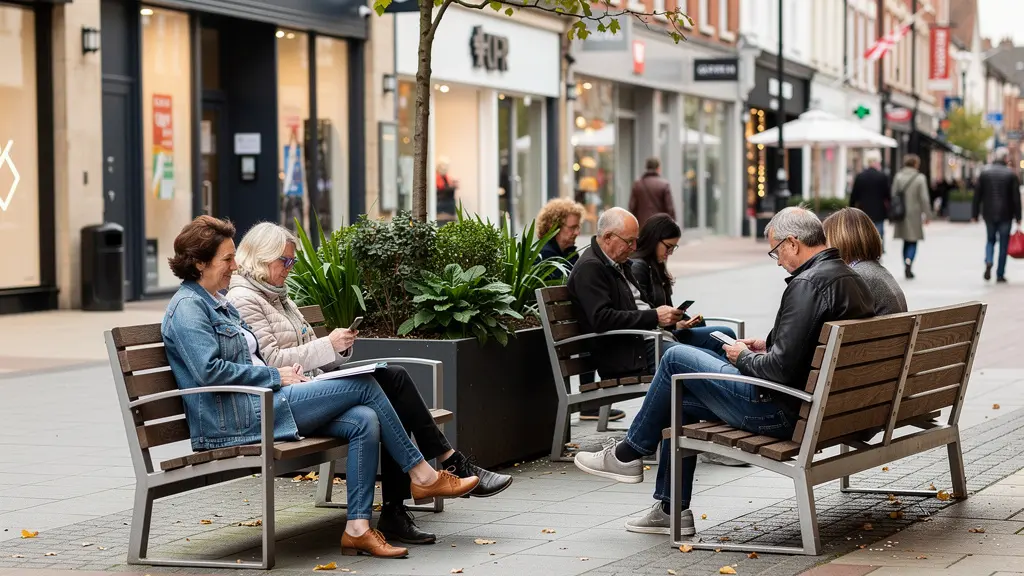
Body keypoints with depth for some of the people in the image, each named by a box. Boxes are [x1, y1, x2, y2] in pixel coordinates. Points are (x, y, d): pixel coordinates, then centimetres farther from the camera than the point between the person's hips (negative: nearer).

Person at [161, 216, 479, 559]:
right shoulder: (187, 307, -9)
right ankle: (423, 476, 2)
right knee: (364, 385, -11)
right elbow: (209, 370, -21)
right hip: (235, 420, -10)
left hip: (259, 404, 10)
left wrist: (285, 374, 7)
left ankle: (358, 529, -14)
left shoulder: (219, 302, 22)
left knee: (364, 421, -12)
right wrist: (275, 376, -12)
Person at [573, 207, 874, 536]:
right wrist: (767, 347, 13)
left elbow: (782, 367, -27)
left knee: (676, 357, 2)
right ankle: (672, 509, 24)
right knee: (682, 401, 20)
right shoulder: (853, 280, 9)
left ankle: (627, 455, 16)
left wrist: (744, 357, -8)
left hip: (782, 412, -10)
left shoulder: (807, 284, -22)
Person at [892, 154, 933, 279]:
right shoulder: (920, 178, -9)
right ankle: (908, 262, -23)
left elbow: (893, 195, 2)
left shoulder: (898, 176, 1)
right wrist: (927, 215, -2)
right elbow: (924, 199, -9)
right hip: (914, 214, -4)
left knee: (906, 242, 15)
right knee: (913, 242, 1)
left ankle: (907, 269, 16)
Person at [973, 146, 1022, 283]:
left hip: (989, 214, 2)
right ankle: (1000, 274, 7)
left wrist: (974, 214, 5)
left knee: (991, 240, 18)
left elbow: (977, 196, 0)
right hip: (1005, 215, -2)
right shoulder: (1011, 174, -6)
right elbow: (1016, 197, -6)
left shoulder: (984, 173, 0)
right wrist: (1018, 217, -1)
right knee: (1003, 243, 7)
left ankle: (988, 261, -10)